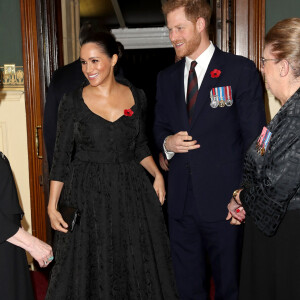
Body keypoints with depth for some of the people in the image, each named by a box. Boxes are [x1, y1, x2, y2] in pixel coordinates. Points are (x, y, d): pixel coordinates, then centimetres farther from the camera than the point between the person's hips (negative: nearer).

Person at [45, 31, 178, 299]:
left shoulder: (136, 96, 1)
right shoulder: (73, 102, -5)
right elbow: (61, 157, -2)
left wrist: (157, 174, -3)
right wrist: (52, 206, -6)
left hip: (131, 190, 2)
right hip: (87, 194, -2)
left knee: (138, 267, 12)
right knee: (90, 267, 8)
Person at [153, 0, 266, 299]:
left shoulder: (240, 70, -5)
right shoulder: (167, 77, 11)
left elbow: (254, 136, -6)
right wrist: (167, 142, -5)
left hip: (224, 198, -4)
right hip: (181, 199, 5)